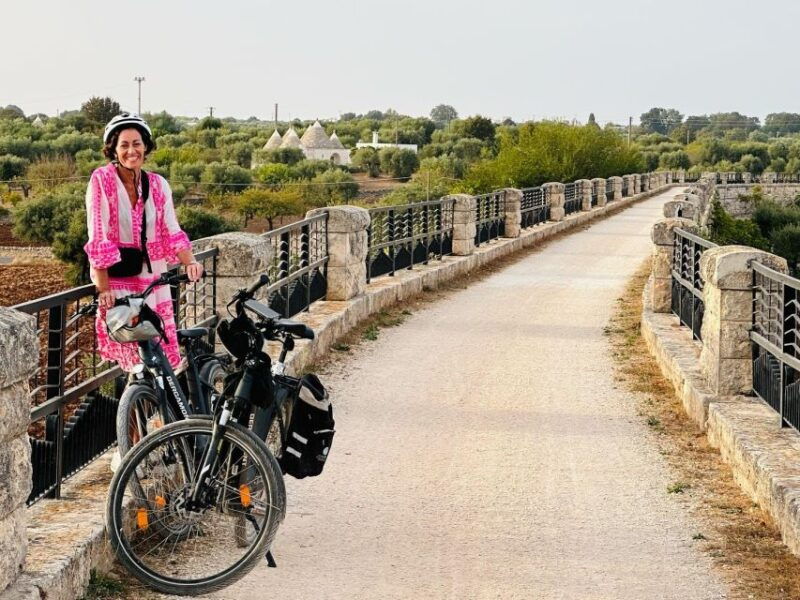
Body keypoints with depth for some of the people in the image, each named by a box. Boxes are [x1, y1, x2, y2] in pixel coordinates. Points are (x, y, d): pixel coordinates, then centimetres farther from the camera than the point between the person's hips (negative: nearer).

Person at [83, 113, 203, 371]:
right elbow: (98, 238, -13)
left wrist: (189, 262, -21)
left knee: (161, 350, 0)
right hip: (116, 277, -4)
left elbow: (171, 232, -1)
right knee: (134, 357, -9)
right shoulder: (102, 180, -9)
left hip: (152, 277, 4)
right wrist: (103, 289, -18)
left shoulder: (158, 185, 4)